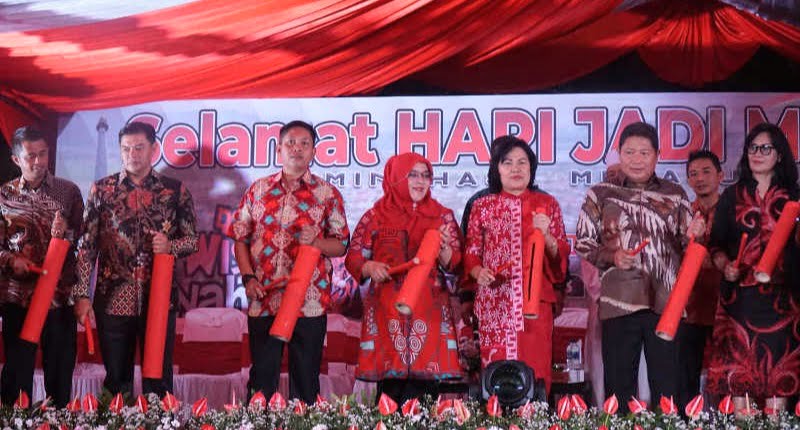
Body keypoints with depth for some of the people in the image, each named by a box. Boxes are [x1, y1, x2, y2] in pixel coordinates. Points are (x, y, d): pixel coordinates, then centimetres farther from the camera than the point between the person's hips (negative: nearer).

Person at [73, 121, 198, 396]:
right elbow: (86, 245, 3)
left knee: (159, 381, 4)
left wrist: (170, 245, -12)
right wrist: (81, 295, -4)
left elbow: (193, 240, 10)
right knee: (116, 381, 8)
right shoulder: (101, 190, 5)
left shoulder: (175, 191, 5)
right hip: (113, 299, 0)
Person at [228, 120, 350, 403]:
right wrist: (248, 277, -2)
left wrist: (315, 242, -13)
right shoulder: (259, 189, 10)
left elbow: (341, 245, 7)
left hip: (309, 302, -1)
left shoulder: (328, 194, 6)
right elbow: (240, 238, 11)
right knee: (262, 376, 6)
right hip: (263, 300, 1)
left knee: (306, 377, 4)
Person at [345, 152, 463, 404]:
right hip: (387, 312, -1)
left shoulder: (443, 216, 13)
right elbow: (353, 258, 9)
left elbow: (455, 264, 8)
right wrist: (369, 267, -12)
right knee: (390, 385, -6)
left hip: (429, 312, 1)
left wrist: (444, 248, -13)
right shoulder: (375, 216, 9)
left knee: (424, 385, -8)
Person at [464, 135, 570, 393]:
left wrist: (545, 234, -10)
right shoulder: (483, 206, 11)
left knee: (535, 372, -3)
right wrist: (478, 272, -10)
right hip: (494, 302, 0)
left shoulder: (547, 205, 11)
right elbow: (471, 253, 10)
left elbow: (561, 255, 9)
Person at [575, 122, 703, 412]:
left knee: (668, 387, 3)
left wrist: (694, 236, -7)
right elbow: (583, 244, 7)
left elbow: (686, 246, 16)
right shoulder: (600, 194, 6)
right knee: (619, 385, 4)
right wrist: (611, 257, -11)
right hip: (618, 301, -1)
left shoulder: (674, 195, 11)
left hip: (666, 301, 1)